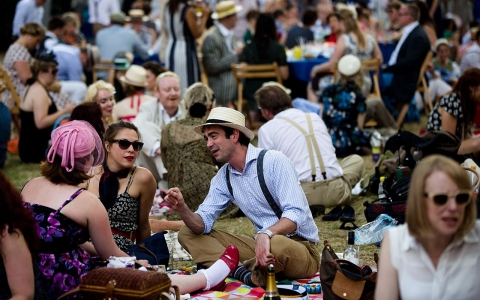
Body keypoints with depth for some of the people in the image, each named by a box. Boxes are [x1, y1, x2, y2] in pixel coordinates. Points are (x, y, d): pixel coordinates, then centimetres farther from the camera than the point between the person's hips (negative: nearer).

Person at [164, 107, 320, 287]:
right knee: (187, 234, 0)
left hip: (300, 247, -7)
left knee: (277, 246, -43)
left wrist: (267, 234, -39)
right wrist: (182, 209, -18)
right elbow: (202, 225, 3)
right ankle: (244, 272, -24)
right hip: (262, 244, 7)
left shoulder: (274, 161, -14)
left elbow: (296, 213, -21)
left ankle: (245, 269, -9)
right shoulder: (222, 179, 8)